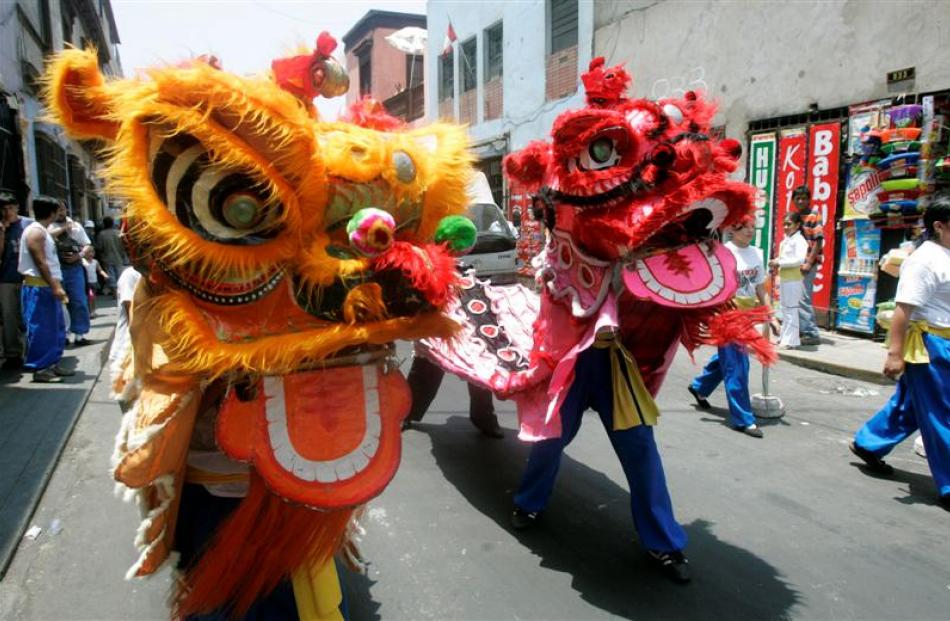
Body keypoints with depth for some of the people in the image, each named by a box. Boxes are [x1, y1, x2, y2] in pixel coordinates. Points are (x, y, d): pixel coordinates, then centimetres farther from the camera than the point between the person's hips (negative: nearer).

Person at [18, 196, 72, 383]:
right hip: (38, 288, -10)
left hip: (47, 287, 10)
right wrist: (55, 286, -22)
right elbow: (40, 262, -20)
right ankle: (39, 369, 0)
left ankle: (52, 365, 20)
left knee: (55, 329, 14)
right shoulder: (35, 231, -13)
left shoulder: (42, 231, 17)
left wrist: (56, 286, 20)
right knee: (40, 330, -5)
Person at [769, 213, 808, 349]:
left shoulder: (799, 240, -11)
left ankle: (790, 341, -2)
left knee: (791, 309, -5)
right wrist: (776, 263, 1)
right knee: (785, 309, 15)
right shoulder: (785, 241, 13)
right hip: (784, 279, 9)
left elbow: (800, 259, -22)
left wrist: (779, 263, -21)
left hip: (793, 280, -9)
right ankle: (784, 337, 24)